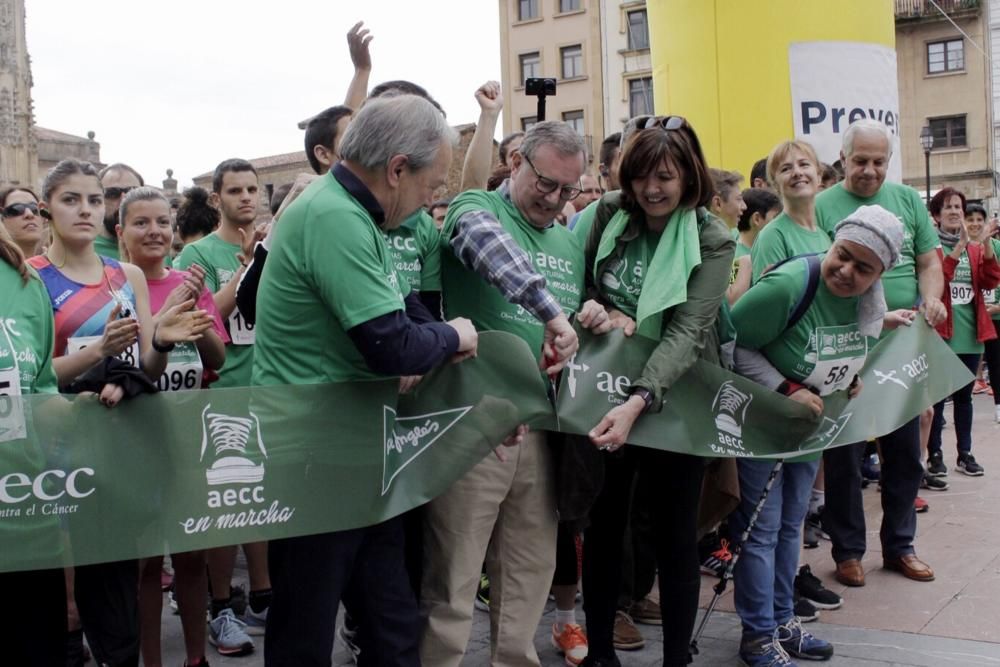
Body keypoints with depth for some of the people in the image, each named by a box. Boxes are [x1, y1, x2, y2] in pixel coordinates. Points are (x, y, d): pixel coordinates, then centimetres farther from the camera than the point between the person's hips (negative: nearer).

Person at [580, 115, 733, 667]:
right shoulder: (609, 214, -3)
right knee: (603, 524, 12)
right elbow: (579, 286, 9)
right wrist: (603, 314, -14)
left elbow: (687, 332, -23)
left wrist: (638, 403, -37)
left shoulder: (712, 240, -12)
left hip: (672, 400, -3)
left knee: (675, 536, 6)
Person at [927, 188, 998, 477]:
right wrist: (959, 247, -26)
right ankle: (934, 454, 7)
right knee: (936, 396, 0)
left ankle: (965, 453, 17)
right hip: (940, 332, -5)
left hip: (971, 333, 5)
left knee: (964, 395, 11)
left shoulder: (975, 246, 12)